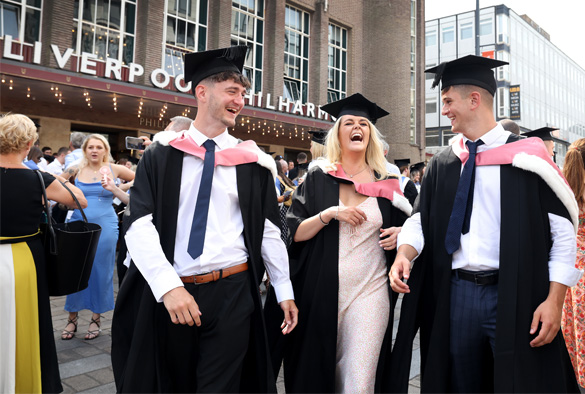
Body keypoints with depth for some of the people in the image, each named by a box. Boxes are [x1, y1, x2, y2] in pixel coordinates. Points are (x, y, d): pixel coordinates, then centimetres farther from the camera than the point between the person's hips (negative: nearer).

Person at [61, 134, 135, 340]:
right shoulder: (76, 170, 4)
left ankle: (96, 318, 19)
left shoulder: (114, 169, 1)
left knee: (101, 272, 5)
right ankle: (72, 318, 20)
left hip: (105, 226, -1)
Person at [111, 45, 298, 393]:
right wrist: (168, 287, -20)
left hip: (232, 295, -1)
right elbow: (140, 225, -8)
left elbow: (268, 230, 5)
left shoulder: (252, 162, 3)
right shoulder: (162, 155, 0)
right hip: (167, 295, 1)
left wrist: (284, 291, 6)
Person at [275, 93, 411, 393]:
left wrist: (399, 233, -4)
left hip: (370, 292, 1)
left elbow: (406, 224, 18)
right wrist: (329, 214, -16)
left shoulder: (386, 183, 6)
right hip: (322, 291, 0)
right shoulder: (318, 178, 3)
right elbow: (293, 233, -2)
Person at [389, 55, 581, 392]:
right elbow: (421, 219, 6)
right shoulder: (442, 165, 8)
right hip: (456, 294, 4)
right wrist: (404, 255, -15)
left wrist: (554, 300, -11)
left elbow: (563, 230, -5)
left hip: (515, 297, -3)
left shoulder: (527, 156, -3)